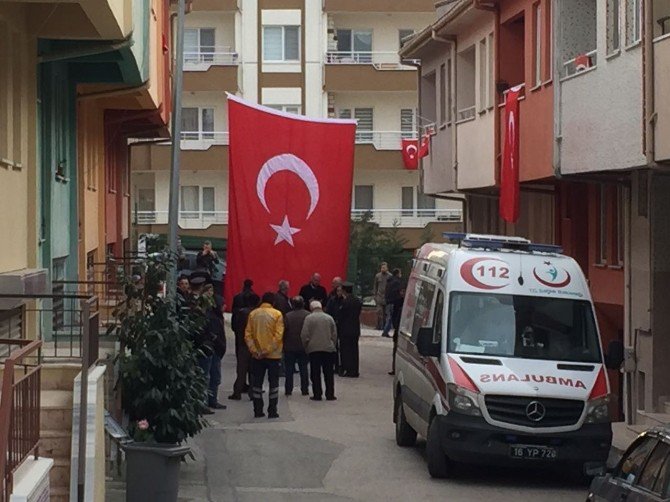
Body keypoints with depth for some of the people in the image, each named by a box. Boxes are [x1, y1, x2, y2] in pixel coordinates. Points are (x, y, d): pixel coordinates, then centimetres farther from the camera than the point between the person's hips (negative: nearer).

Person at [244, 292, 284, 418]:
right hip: (273, 355, -2)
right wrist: (268, 350, -12)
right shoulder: (277, 314, -6)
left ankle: (258, 410, 11)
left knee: (257, 383, 10)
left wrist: (253, 349, -7)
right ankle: (272, 411, 2)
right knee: (273, 383, 5)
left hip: (257, 355, 2)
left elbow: (248, 334, -3)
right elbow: (278, 335, -13)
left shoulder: (253, 314, 2)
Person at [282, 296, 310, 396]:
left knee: (289, 369, 7)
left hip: (290, 347, -1)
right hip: (304, 347, 1)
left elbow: (284, 332, -7)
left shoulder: (287, 316, -7)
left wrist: (283, 345, 4)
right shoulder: (308, 316, -7)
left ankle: (288, 390, 7)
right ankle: (305, 390, 8)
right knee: (303, 369, 8)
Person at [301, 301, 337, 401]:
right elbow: (335, 335, 10)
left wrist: (306, 347, 6)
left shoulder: (309, 318, -3)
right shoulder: (329, 318, 7)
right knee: (329, 374, 7)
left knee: (315, 374, 3)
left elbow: (304, 335, -7)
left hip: (314, 349, -2)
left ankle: (317, 395, 2)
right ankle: (330, 395, 6)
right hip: (328, 349, 2)